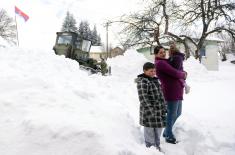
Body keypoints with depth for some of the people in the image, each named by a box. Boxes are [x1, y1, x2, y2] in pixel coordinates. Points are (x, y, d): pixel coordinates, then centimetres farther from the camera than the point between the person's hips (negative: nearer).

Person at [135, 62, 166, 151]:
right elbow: (143, 99, -21)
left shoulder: (155, 80, 11)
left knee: (158, 131, 19)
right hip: (149, 112, -8)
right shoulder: (142, 82, -15)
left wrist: (164, 107, 13)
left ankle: (157, 147, 36)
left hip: (159, 111, 8)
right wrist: (151, 110, -24)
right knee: (150, 133, 5)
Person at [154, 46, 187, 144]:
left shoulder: (165, 62, 19)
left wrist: (183, 74, 1)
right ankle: (169, 137, 17)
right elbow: (175, 73, -19)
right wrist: (183, 75, 0)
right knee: (171, 114, 1)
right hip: (171, 92, -10)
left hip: (177, 92, 10)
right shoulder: (160, 63, -12)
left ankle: (166, 132, 33)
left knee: (177, 113, 19)